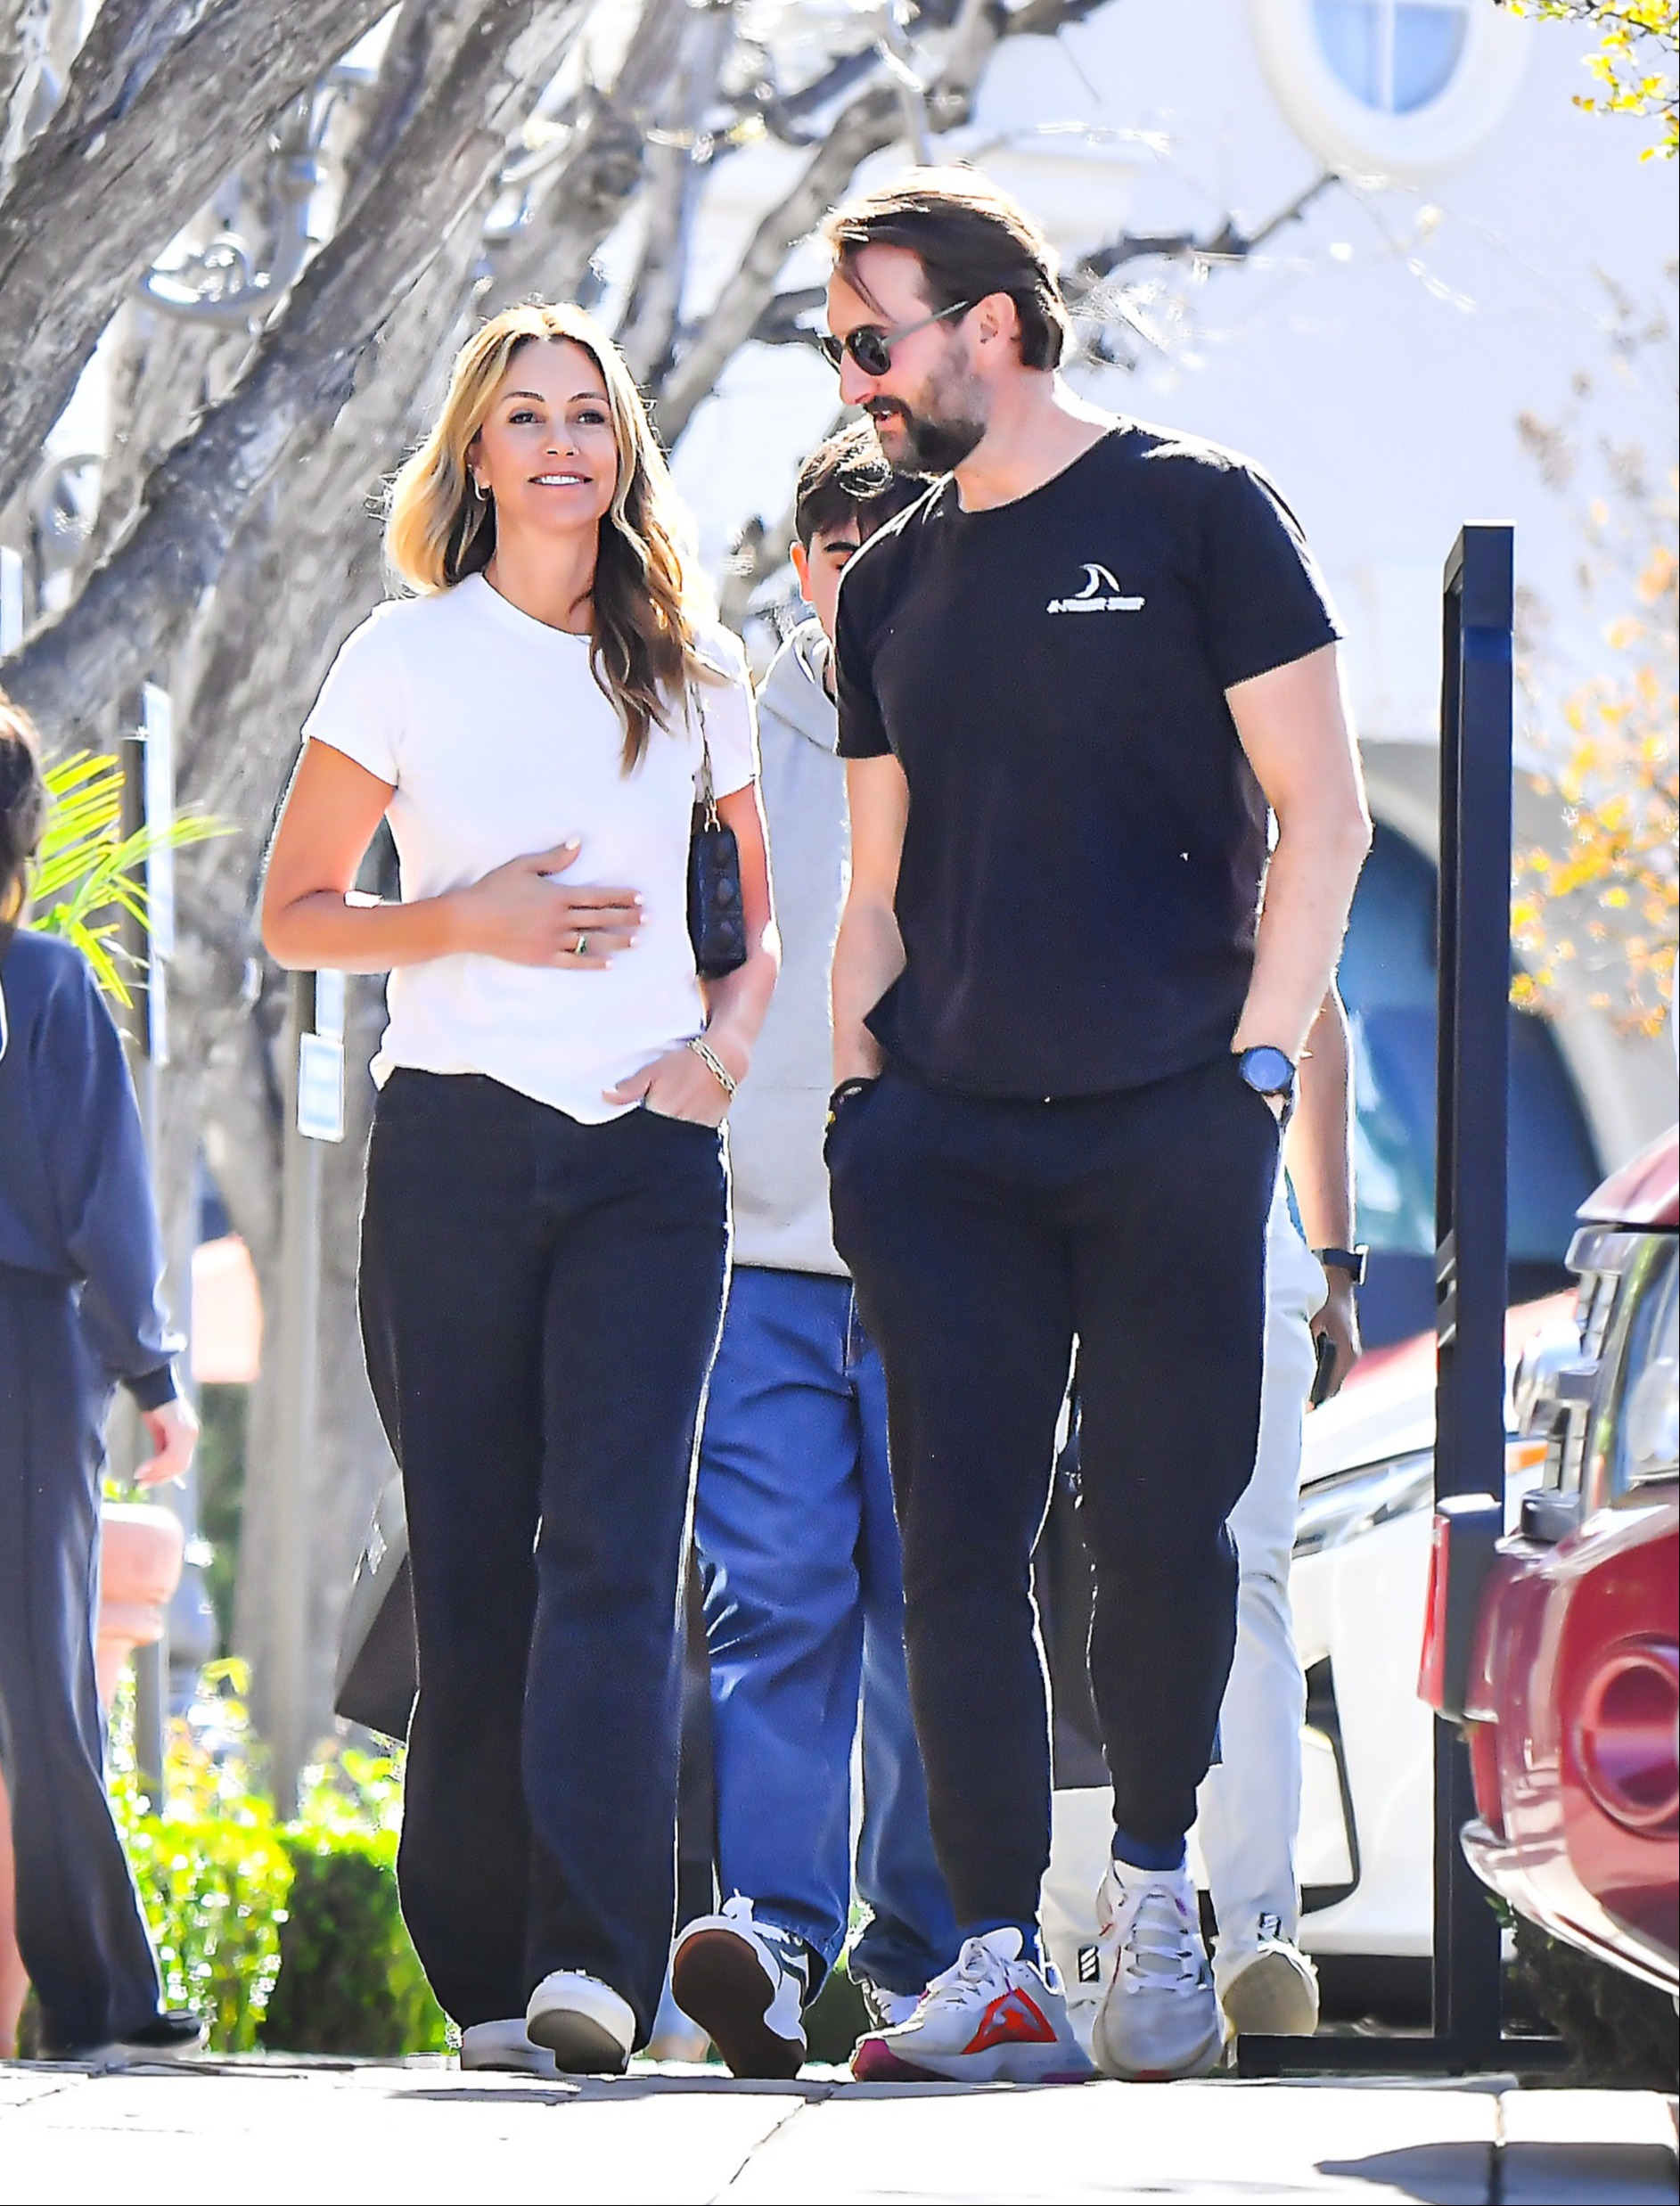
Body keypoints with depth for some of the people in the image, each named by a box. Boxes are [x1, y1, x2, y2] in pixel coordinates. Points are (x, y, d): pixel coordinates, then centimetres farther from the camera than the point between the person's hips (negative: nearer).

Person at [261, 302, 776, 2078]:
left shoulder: (693, 677, 12)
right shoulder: (408, 659, 5)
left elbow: (773, 899, 22)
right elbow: (293, 914, 7)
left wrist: (729, 1043, 2)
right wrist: (475, 920, -9)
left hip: (648, 1154, 1)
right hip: (457, 1146, -1)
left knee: (616, 1546, -15)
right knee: (473, 1567, 0)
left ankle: (594, 1961, -24)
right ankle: (488, 1974, 8)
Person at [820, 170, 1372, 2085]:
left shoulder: (1194, 514, 1)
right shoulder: (891, 585, 17)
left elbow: (1320, 814, -1)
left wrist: (1254, 1066, -8)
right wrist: (854, 1085, 7)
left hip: (1169, 1125, -4)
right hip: (946, 1138, 4)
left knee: (1163, 1529, -5)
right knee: (959, 1545, -4)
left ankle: (1153, 1888, 15)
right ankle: (997, 1962, -3)